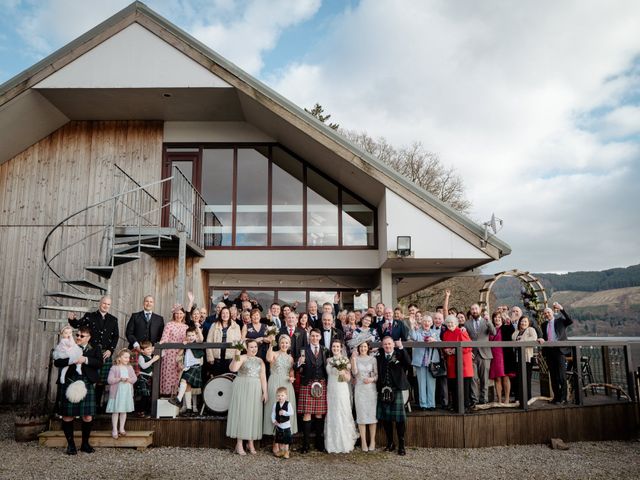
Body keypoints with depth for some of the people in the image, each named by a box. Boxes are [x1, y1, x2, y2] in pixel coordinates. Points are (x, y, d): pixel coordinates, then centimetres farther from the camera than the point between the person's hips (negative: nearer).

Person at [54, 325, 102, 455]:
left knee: (88, 416, 0)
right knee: (67, 416, 4)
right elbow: (56, 362, -2)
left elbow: (100, 363, -5)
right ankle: (70, 444, 20)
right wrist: (72, 360, -16)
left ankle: (85, 443, 19)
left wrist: (85, 359, -17)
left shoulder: (95, 349, 9)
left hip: (86, 385, 0)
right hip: (68, 385, 0)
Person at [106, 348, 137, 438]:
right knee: (116, 411, 1)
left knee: (124, 411, 12)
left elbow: (135, 378, 5)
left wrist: (129, 379, -15)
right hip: (117, 392, -4)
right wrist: (120, 379, -24)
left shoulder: (130, 367, 6)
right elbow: (110, 380, -14)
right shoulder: (114, 368, -8)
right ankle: (114, 429, 12)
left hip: (127, 392, 4)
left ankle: (121, 428, 24)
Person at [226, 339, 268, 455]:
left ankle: (250, 443, 17)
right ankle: (239, 444, 2)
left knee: (253, 414, 6)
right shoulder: (242, 358, -3)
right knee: (241, 413, -3)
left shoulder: (260, 361, 12)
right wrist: (236, 357, -33)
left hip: (255, 390, 4)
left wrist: (265, 392, 1)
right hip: (242, 388, -4)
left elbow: (263, 377, 8)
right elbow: (233, 368, -20)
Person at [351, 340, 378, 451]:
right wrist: (353, 358, -19)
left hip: (371, 389, 1)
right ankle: (363, 442, 6)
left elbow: (377, 374, 7)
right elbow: (354, 372, -12)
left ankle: (372, 441, 12)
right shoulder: (355, 358, 3)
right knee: (361, 415, 0)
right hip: (359, 389, -1)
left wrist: (372, 379, -12)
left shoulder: (372, 359, 6)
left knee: (372, 414, 2)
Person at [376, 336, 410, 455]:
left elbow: (408, 363, -19)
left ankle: (401, 445, 10)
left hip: (396, 390, -3)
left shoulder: (399, 354, 1)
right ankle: (390, 443, 24)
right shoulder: (379, 356, 7)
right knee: (385, 418, 9)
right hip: (383, 391, 3)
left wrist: (401, 347, -22)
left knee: (400, 419, -1)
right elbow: (376, 372, 4)